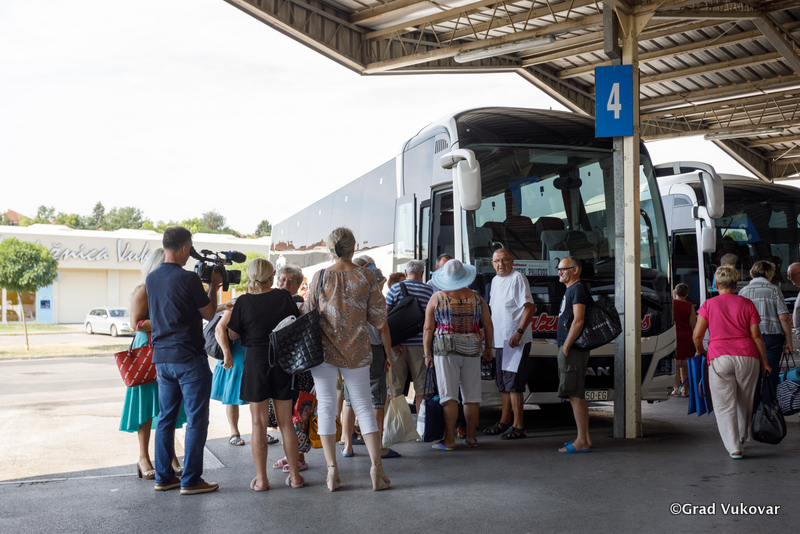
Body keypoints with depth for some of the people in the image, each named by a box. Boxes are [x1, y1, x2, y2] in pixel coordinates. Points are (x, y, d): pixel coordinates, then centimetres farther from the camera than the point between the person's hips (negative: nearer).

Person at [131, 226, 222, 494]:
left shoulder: (151, 279, 8)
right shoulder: (188, 278, -15)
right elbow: (209, 313, -5)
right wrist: (214, 285, 9)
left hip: (162, 358, 7)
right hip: (189, 358, -7)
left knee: (166, 418, 14)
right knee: (196, 420, 0)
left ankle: (163, 476, 19)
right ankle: (190, 480, 3)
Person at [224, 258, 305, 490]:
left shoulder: (244, 302, -8)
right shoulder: (284, 297, -3)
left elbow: (233, 334, -3)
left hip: (256, 361, -2)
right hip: (283, 362, 2)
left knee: (259, 423, 6)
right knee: (286, 422, 11)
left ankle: (261, 479, 10)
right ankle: (294, 476, 17)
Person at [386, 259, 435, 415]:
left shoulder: (396, 288, 0)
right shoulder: (429, 291, 2)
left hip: (398, 343, 0)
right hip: (420, 343, 0)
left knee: (395, 386, 8)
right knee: (421, 386, 6)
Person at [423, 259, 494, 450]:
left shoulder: (437, 298, -2)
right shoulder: (476, 298, 4)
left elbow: (428, 328, -2)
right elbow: (488, 325, 8)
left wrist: (427, 353, 3)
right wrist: (488, 348, 19)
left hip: (445, 350, -2)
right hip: (472, 350, 2)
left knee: (449, 395, -1)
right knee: (471, 395, 9)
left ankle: (449, 440, -2)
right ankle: (471, 437, 16)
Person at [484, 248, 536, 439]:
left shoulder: (517, 278, -11)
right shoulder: (495, 281, 16)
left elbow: (530, 307, -17)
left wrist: (518, 332, -23)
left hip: (516, 341, -9)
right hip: (500, 341, 9)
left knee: (513, 384, -8)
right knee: (503, 384, 15)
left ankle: (518, 426, -2)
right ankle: (504, 422, 26)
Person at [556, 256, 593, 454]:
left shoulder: (577, 289, -12)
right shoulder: (571, 290, 20)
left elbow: (578, 321, -21)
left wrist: (566, 347, -17)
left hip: (573, 349, -10)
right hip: (571, 349, 10)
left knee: (575, 395, -9)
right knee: (577, 395, 13)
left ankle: (582, 442, -6)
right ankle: (585, 438, 19)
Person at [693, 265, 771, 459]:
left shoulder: (708, 305, 2)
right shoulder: (747, 304, 5)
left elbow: (697, 335, -2)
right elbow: (756, 336, 1)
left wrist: (700, 350, 18)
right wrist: (764, 361, 8)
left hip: (720, 358, -2)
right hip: (747, 356, 2)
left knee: (724, 406, 2)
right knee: (745, 401, 19)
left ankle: (734, 447, -4)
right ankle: (742, 437, 36)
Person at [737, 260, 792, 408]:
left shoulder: (743, 291, 8)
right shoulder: (774, 289, 0)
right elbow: (784, 318, -5)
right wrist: (789, 341, 1)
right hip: (772, 336, -3)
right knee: (770, 375, 2)